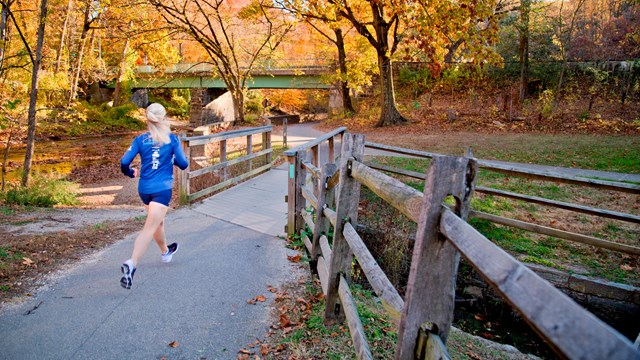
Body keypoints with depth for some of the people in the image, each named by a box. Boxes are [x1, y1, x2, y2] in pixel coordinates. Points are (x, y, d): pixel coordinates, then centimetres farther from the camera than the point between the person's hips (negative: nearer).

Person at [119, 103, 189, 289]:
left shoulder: (140, 140, 0)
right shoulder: (171, 139, -5)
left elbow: (124, 163, -6)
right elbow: (183, 164, -3)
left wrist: (131, 173, 16)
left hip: (144, 188, 4)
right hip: (162, 189, -4)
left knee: (158, 221, 26)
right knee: (149, 228, -8)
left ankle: (166, 252, 48)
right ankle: (131, 264, -26)